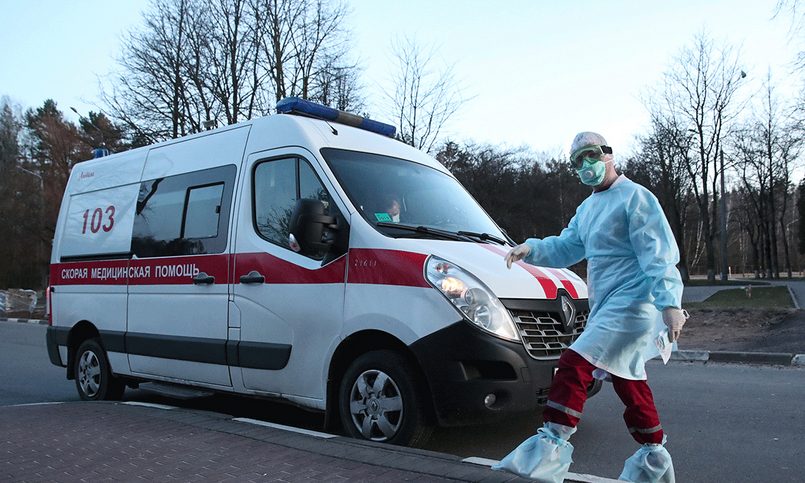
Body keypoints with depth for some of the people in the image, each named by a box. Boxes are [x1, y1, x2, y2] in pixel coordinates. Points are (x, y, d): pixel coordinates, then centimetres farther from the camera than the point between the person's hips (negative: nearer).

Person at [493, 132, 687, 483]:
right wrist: (531, 249, -2)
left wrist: (669, 301, -24)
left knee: (575, 364, -19)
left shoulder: (634, 197, -8)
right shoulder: (587, 208, 19)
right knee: (626, 380, 17)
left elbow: (659, 253, -15)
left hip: (632, 302, -10)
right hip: (605, 306, 10)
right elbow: (565, 248, 17)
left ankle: (552, 444, -17)